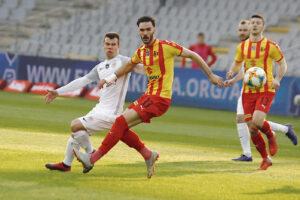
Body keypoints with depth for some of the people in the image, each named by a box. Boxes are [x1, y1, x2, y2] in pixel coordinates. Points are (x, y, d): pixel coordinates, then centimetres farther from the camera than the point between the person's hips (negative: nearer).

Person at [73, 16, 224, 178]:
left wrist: (210, 75, 0)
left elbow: (193, 55, -2)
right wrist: (111, 78, 29)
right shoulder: (141, 51, 12)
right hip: (148, 96, 8)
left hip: (160, 99, -8)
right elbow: (129, 64, 34)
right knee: (121, 126, 3)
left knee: (121, 122, -16)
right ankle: (149, 155, 16)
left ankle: (92, 159, -15)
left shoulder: (165, 46, -10)